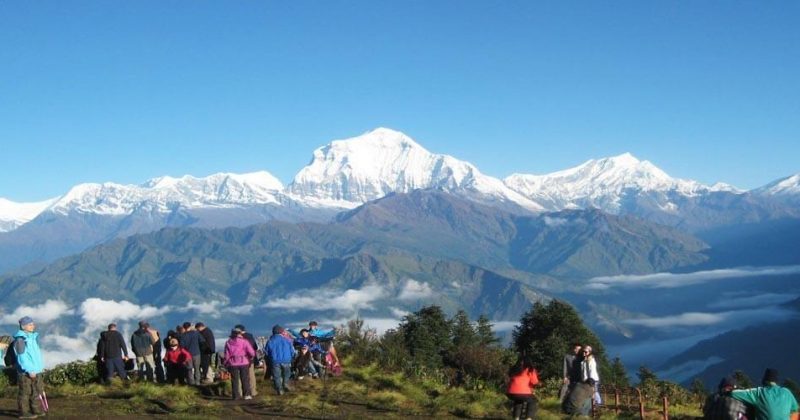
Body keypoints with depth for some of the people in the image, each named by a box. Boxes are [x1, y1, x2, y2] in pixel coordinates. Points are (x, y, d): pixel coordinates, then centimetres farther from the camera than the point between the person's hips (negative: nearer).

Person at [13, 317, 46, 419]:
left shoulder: (32, 337, 15)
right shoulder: (20, 339, -13)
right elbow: (22, 356, -19)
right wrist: (29, 370, -22)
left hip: (35, 370, 9)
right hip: (25, 372, -9)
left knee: (37, 390, 11)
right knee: (25, 392, -3)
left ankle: (36, 410, 19)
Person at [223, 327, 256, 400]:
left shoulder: (228, 342, 2)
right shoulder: (244, 341, -5)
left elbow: (227, 355, 2)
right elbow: (252, 352, -9)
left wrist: (225, 363, 13)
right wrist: (251, 357, 12)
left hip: (233, 364, 1)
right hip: (243, 362, -1)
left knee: (235, 380, 8)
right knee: (245, 379, 6)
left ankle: (236, 395, 6)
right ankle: (247, 394, -1)